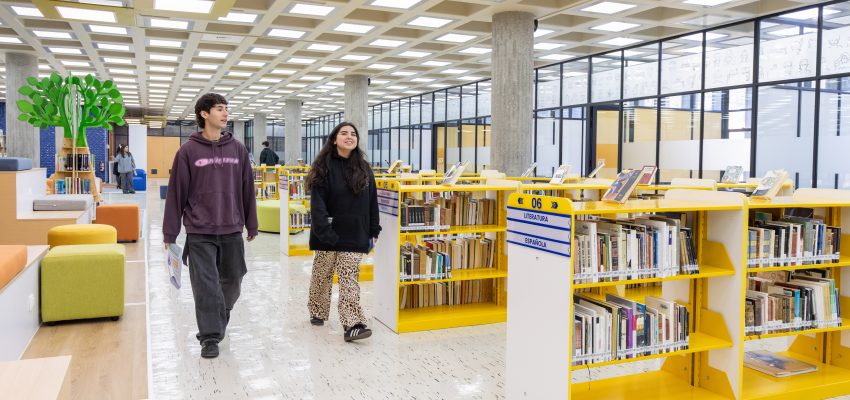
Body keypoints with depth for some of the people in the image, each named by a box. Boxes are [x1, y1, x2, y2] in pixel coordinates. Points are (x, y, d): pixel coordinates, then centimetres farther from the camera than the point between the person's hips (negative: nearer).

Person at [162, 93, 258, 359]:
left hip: (232, 231, 3)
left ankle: (217, 322, 38)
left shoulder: (238, 149, 5)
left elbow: (247, 189, 9)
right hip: (199, 233, -3)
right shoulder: (188, 151, -3)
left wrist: (251, 225, 11)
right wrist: (170, 232, -2)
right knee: (206, 285, -4)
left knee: (232, 282, 14)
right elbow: (176, 192, -2)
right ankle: (210, 337, 7)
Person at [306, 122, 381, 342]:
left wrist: (373, 231, 5)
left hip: (354, 235, 2)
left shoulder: (364, 169, 8)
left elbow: (372, 202, 10)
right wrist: (324, 232, -21)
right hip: (328, 235, -2)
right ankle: (318, 313, 32)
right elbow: (317, 202, -13)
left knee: (350, 280, -3)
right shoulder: (324, 167, -5)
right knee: (322, 276, 13)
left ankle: (352, 324, -8)